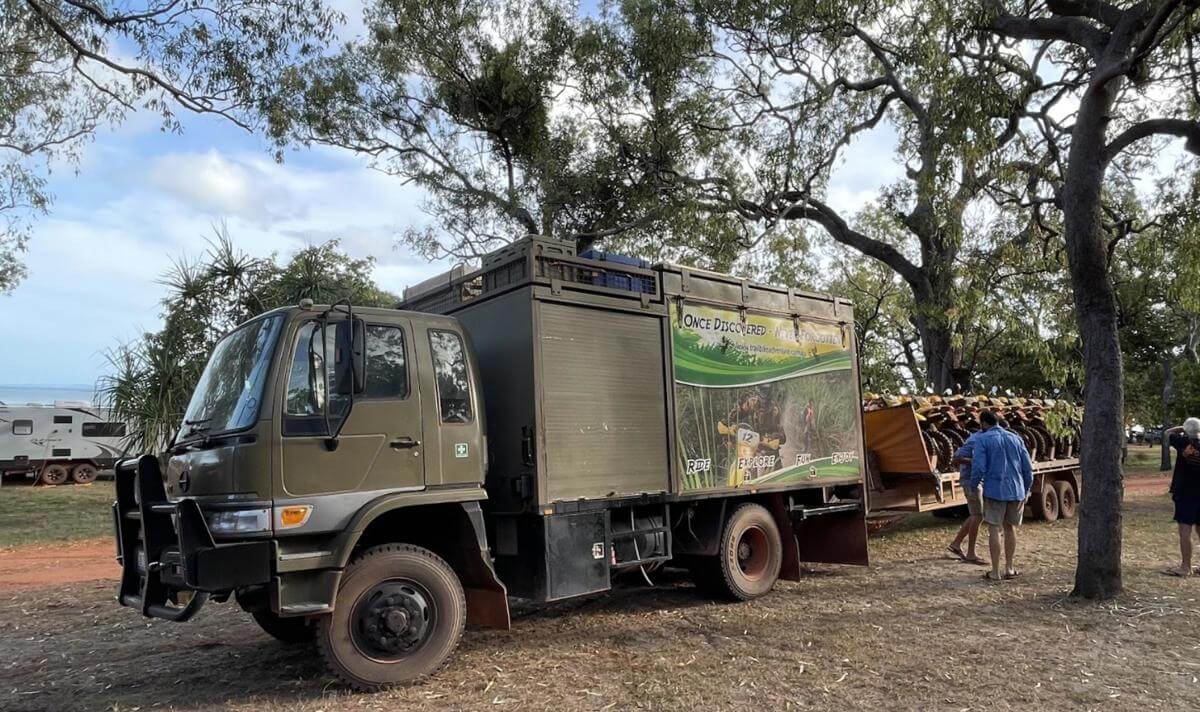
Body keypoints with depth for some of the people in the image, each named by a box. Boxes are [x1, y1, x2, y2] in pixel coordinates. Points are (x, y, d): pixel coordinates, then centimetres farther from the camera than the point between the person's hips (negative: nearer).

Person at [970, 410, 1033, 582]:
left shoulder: (983, 440, -5)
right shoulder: (1015, 438, 10)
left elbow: (979, 467, -13)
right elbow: (1028, 467, 9)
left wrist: (974, 485, 5)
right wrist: (1026, 490, 19)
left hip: (994, 490, -5)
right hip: (1016, 491, 5)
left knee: (994, 529, 1)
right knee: (1010, 527, 16)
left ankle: (995, 572, 3)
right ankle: (1009, 569, 20)